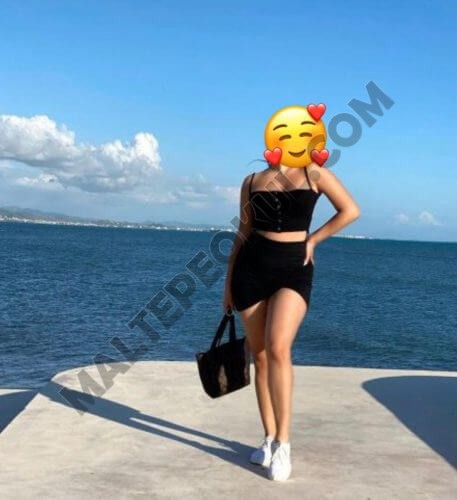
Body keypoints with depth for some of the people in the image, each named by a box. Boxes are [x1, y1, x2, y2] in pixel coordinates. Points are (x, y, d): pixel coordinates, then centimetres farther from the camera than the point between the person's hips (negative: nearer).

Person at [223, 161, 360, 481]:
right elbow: (243, 232, 12)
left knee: (278, 348, -22)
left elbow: (351, 210, 5)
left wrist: (312, 239, 3)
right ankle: (269, 438, 18)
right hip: (251, 268, 3)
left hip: (294, 268, -3)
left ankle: (283, 443, -13)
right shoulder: (252, 180, 9)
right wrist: (229, 281, 11)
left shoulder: (314, 173, 2)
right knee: (261, 355, 5)